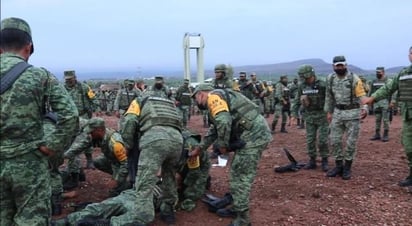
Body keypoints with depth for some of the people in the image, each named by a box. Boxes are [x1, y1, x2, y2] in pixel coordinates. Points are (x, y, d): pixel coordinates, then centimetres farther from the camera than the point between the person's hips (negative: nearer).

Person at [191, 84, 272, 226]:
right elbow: (213, 131, 32)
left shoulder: (213, 97, -7)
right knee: (239, 173, 20)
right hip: (255, 133, 10)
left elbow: (224, 122, -24)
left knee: (241, 175, -2)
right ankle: (237, 207, 32)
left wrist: (223, 145, -9)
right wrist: (199, 149, 35)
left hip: (253, 135, -10)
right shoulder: (217, 99, 25)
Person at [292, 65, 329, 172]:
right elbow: (297, 101, 8)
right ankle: (312, 161, 18)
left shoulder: (322, 85, -12)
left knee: (322, 140, -3)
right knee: (310, 140, 7)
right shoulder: (302, 86, 2)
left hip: (322, 116, -4)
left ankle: (324, 161, 11)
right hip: (309, 116, 4)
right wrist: (294, 114, 2)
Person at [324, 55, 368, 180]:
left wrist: (365, 108, -30)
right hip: (338, 112, 4)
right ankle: (339, 165, 18)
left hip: (352, 113, -4)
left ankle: (347, 167, 15)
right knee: (334, 140, 5)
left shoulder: (354, 78, -11)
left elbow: (362, 95, -14)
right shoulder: (330, 78, 3)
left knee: (351, 142, 2)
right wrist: (329, 111, 12)